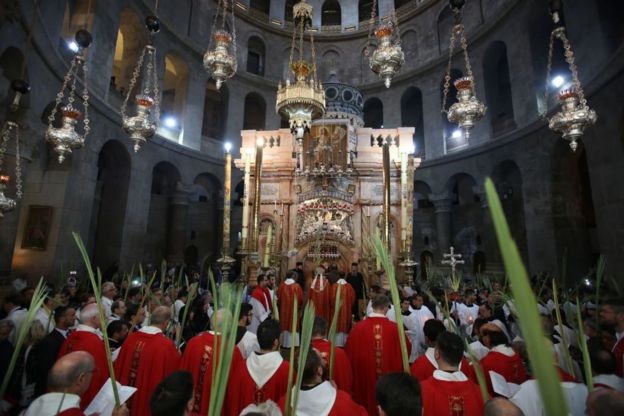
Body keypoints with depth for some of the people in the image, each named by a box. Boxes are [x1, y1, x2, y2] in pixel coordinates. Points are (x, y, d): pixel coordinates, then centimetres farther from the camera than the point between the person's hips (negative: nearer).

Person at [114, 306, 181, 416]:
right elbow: (176, 370, -11)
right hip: (150, 401, -5)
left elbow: (118, 367, 4)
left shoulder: (131, 338, -9)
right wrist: (177, 355, 8)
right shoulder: (167, 344, -24)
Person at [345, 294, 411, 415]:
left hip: (364, 379, 0)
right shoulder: (395, 328, -15)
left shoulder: (358, 327, -16)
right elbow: (406, 350, 2)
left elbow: (349, 353, -4)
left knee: (366, 404, 21)